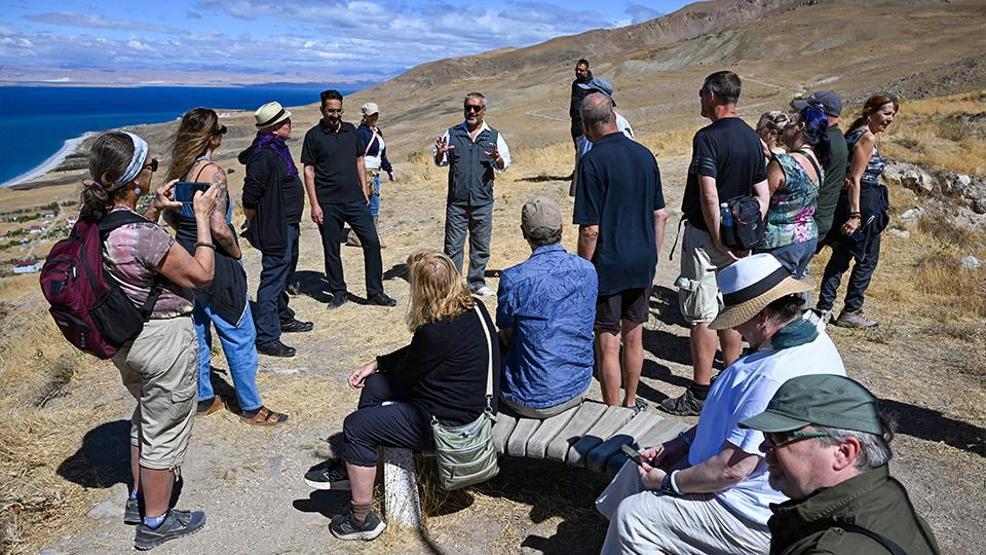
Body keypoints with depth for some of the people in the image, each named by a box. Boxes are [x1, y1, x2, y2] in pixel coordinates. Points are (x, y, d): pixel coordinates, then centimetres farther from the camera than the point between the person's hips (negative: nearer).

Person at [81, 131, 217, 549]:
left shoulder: (94, 221, -5)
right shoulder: (142, 235, -30)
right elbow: (202, 275, -19)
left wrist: (155, 211, 6)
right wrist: (202, 217, -13)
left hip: (125, 337, 9)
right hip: (164, 339, -9)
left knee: (147, 416, 29)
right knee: (165, 431, 10)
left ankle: (138, 498, 45)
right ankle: (154, 523, 28)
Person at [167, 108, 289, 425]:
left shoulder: (178, 170, 5)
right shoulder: (212, 172, -19)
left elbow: (172, 216, 15)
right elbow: (219, 227, -25)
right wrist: (236, 253, -10)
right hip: (215, 266, -8)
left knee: (197, 333, 19)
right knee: (239, 338, 4)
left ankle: (203, 399, 32)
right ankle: (251, 408, 14)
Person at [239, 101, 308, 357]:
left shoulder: (278, 149, 10)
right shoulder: (264, 156, -22)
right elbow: (250, 198, -23)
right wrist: (254, 226, -10)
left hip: (288, 226, 10)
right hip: (275, 230, -10)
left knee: (284, 276, 24)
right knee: (273, 280, -5)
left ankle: (283, 317, 41)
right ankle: (266, 338, 3)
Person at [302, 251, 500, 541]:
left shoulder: (436, 332, -30)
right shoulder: (473, 307, 0)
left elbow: (405, 372, -11)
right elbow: (415, 354, 10)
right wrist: (375, 364, 9)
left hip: (449, 421, -10)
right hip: (468, 400, 10)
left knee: (356, 425, -2)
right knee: (374, 384, 16)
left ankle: (362, 520, 12)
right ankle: (349, 469, 29)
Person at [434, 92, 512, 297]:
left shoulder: (494, 136, 8)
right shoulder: (452, 133, 9)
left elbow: (505, 165, 6)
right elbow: (440, 162, 12)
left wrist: (498, 159, -17)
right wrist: (440, 153, -10)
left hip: (483, 202, 1)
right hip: (456, 202, 0)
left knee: (481, 246, 9)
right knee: (453, 246, 2)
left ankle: (477, 282, 22)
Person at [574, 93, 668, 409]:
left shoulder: (593, 161, -16)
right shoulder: (644, 154, 4)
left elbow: (590, 230, -19)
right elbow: (660, 215, 9)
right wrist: (652, 258, 18)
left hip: (608, 267, -7)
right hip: (643, 264, 7)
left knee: (608, 344, 5)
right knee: (634, 336, 19)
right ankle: (631, 403, 34)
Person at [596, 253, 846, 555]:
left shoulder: (773, 380, -35)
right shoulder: (812, 338, 0)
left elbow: (731, 469, -29)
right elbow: (733, 415, 9)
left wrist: (667, 482, -14)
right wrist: (683, 441, 5)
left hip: (756, 519, -10)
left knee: (631, 517, -7)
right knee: (638, 468, 14)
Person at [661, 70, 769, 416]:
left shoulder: (708, 137, -17)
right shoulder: (752, 138, 9)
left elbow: (709, 197, -24)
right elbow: (763, 194, 8)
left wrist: (718, 239, -17)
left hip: (705, 236, -8)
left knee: (701, 316, -1)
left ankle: (700, 394, 6)